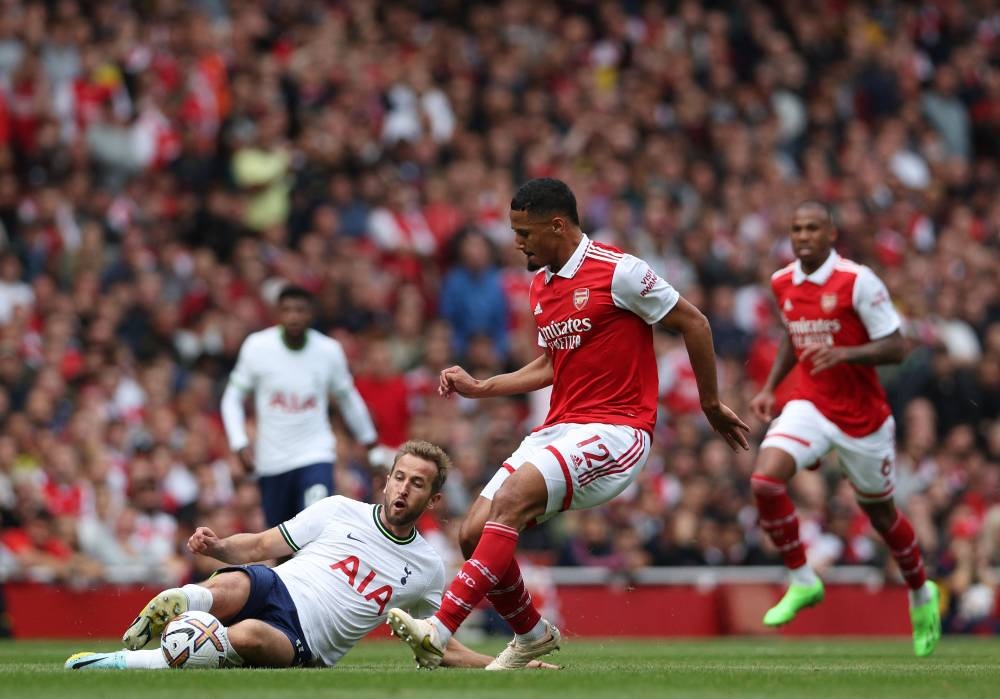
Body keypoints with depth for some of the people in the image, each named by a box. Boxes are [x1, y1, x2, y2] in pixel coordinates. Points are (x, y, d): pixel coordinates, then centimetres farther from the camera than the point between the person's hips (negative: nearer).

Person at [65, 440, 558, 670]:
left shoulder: (426, 569, 15)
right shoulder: (340, 512, 11)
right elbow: (261, 546, 11)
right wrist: (218, 546, -10)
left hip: (304, 647, 0)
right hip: (275, 591, 0)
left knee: (250, 636, -39)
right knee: (233, 583, -42)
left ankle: (128, 664, -39)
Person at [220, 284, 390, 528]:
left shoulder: (329, 350, -5)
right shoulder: (257, 347, -8)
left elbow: (348, 399, 11)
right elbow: (232, 398, 2)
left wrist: (374, 450, 20)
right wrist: (240, 444, -11)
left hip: (315, 455, -1)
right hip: (272, 461, 1)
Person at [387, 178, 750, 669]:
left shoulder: (617, 272, -10)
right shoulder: (540, 285, 14)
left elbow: (694, 323, -3)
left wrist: (711, 405, 3)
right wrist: (479, 388, 16)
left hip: (615, 432, -8)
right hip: (559, 427, 8)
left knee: (513, 496, -30)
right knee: (475, 532, -5)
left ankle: (438, 631, -35)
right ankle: (532, 635, 19)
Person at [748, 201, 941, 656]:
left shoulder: (858, 281, -15)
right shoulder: (782, 284, 3)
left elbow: (895, 348, -15)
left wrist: (844, 353, -30)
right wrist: (769, 388, 11)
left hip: (862, 415, -4)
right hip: (809, 406, 4)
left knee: (880, 512, 11)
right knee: (765, 480, -22)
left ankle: (921, 595, 38)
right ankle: (802, 582, -6)